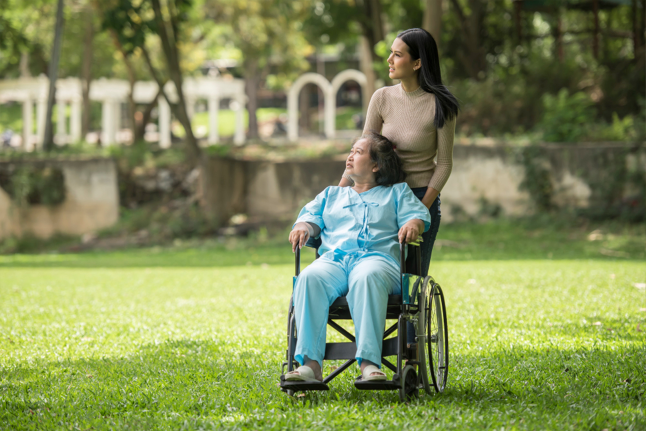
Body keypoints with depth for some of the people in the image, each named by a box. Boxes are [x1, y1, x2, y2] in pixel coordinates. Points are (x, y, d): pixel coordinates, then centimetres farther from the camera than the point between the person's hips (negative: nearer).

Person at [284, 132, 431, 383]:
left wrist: (412, 225, -13)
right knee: (310, 278, -35)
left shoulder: (397, 192, 28)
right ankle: (310, 364, -45)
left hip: (376, 257, -2)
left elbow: (418, 215, 12)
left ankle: (369, 363, -53)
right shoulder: (331, 195, 37)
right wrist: (304, 228, -2)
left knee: (367, 278, -42)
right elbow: (312, 217, 23)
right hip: (333, 258, 2)